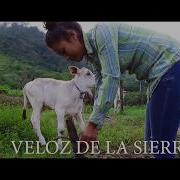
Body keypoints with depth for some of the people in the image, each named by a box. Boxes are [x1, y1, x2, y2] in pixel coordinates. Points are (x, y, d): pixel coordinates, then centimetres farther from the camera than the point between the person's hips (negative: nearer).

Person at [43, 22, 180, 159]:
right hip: (161, 73, 9)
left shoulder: (101, 32, -18)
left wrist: (93, 123, -23)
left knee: (162, 141, -4)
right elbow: (101, 90, 8)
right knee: (152, 138, 15)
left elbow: (112, 78, -26)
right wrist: (95, 127, 4)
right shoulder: (92, 55, 9)